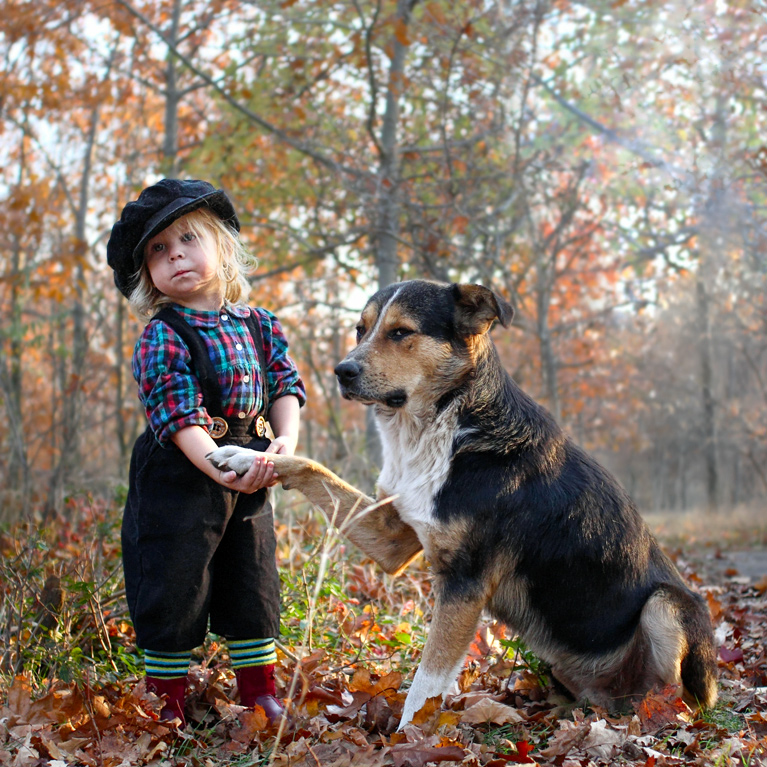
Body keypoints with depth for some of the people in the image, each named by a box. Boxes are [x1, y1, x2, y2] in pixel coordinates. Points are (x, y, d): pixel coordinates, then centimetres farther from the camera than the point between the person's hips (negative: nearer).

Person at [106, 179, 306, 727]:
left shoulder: (259, 325, 5)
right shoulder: (162, 337, -11)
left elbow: (285, 385, 3)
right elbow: (178, 416, -20)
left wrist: (286, 441, -17)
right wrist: (220, 470, -33)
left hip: (251, 476, 5)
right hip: (179, 477, -5)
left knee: (254, 585, 15)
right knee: (174, 588, 2)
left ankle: (261, 694, 31)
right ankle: (167, 704, 19)